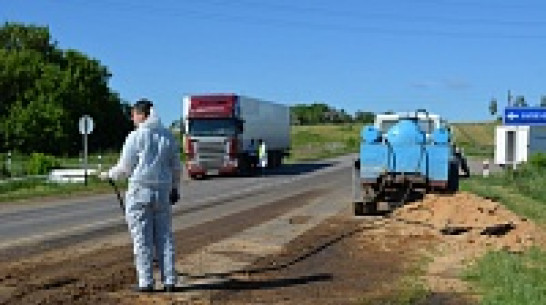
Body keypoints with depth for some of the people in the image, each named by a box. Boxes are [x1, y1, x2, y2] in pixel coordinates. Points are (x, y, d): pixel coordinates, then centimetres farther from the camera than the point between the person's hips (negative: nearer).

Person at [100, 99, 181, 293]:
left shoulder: (135, 137, -6)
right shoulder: (168, 137, 8)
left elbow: (125, 168, -4)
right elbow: (176, 167, 13)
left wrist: (109, 175, 15)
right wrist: (175, 188, 26)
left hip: (140, 191, -4)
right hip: (163, 193, 4)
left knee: (142, 239, 1)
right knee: (164, 237, 9)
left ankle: (146, 282, 3)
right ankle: (169, 280, 10)